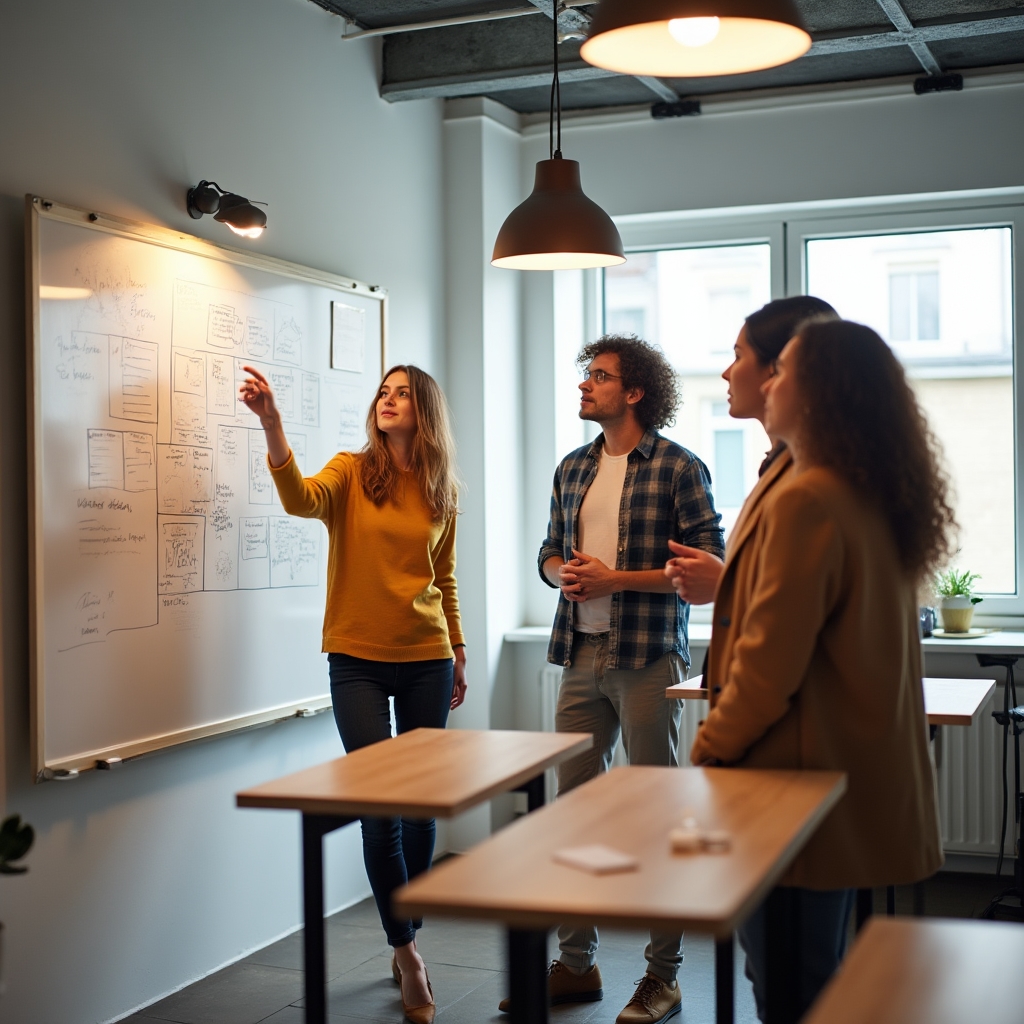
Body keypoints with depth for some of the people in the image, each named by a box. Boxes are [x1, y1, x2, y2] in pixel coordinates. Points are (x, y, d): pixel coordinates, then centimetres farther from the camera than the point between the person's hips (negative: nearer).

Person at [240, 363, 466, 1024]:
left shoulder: (441, 494, 6)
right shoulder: (351, 473, -3)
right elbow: (301, 499, -26)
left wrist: (459, 654, 18)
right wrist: (272, 424, -40)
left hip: (426, 660, 3)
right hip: (358, 659, -2)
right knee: (380, 809, -3)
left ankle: (406, 942, 27)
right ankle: (407, 952, 13)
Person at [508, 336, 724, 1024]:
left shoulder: (678, 467, -6)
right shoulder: (573, 468, 13)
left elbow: (709, 565, -10)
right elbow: (550, 550, 20)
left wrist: (617, 579, -15)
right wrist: (562, 571, -3)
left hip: (648, 658, -6)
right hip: (581, 655, 6)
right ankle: (576, 964, 22)